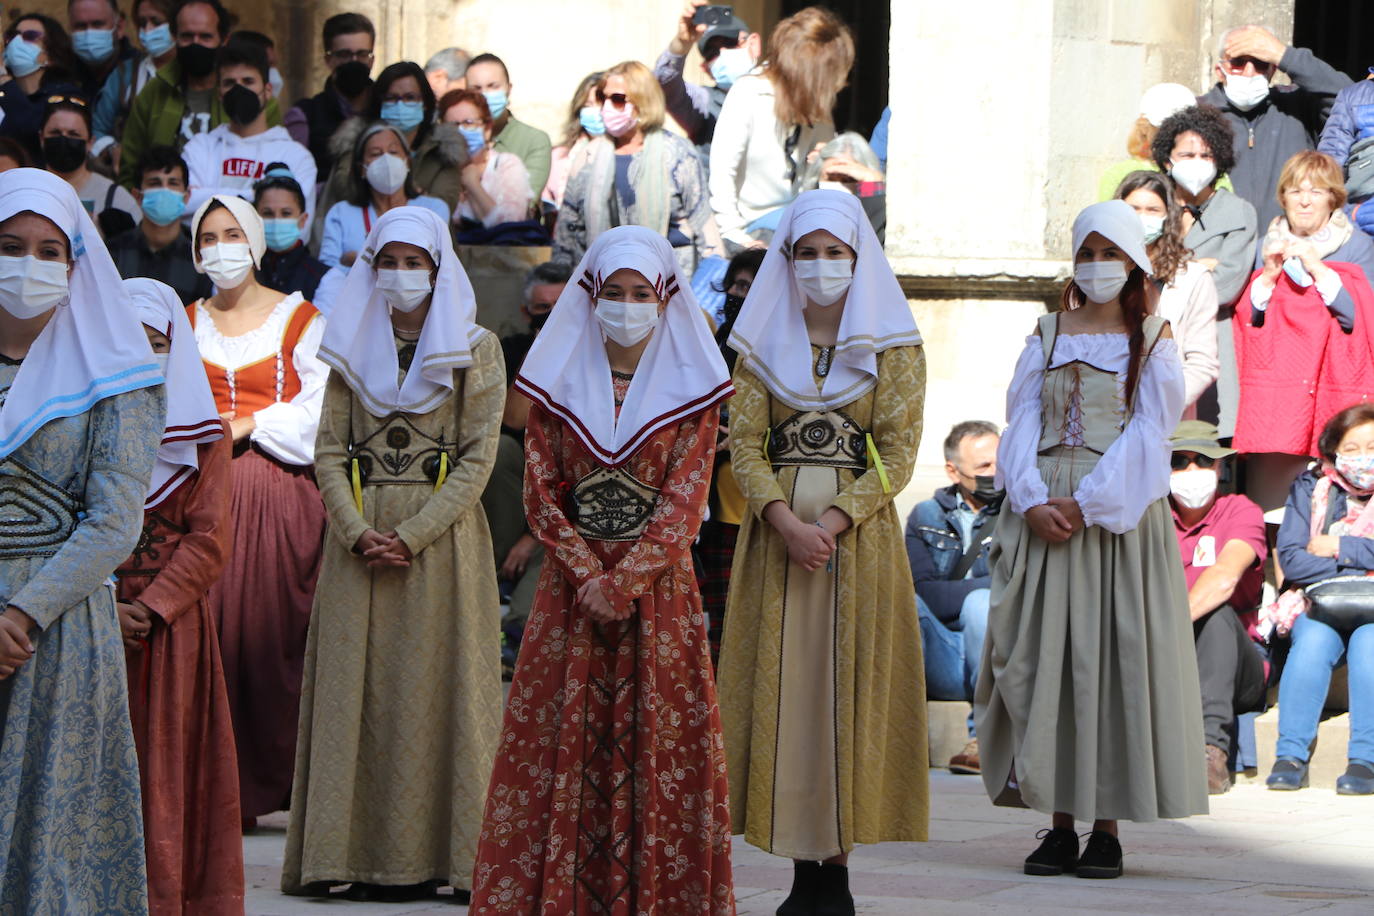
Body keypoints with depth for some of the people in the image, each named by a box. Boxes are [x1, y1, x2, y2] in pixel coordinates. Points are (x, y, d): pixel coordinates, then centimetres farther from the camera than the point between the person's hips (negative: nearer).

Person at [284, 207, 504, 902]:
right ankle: (364, 853, 1)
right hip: (360, 538, 3)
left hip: (441, 536, -3)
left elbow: (477, 459, -4)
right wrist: (358, 533, -10)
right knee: (358, 687, -1)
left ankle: (426, 857, -4)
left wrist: (411, 535, -14)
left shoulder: (475, 349, 2)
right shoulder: (352, 349, 12)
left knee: (432, 685, -5)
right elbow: (329, 453, 7)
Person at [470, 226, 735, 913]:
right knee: (561, 739, -1)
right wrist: (589, 579, -11)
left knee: (656, 742, -2)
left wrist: (623, 582, -15)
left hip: (659, 590, -1)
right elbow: (542, 496, 1)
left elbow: (684, 505, -5)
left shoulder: (691, 390, 2)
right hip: (571, 590, 1)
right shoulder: (556, 384, 6)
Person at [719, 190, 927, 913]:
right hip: (776, 530, 2)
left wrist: (830, 523, -15)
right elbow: (744, 445, 2)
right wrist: (787, 523, -14)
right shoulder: (761, 344, 9)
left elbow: (898, 453, -3)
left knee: (850, 686, -4)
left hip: (860, 531, -2)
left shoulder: (894, 347, 3)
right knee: (782, 685, -2)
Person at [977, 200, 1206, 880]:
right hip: (1044, 513, 3)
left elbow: (1147, 435, -4)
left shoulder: (1151, 339, 5)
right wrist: (1032, 502, -10)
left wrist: (1087, 504, -14)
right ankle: (1059, 825, 2)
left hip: (1120, 515, -3)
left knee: (1113, 660, -6)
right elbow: (1022, 425, 6)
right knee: (1043, 660, -2)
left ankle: (1107, 828, -3)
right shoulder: (1048, 334, 14)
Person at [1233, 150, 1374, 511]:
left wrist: (1317, 269, -14)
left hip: (1333, 387, -3)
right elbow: (1248, 319, 11)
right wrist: (1269, 275, -4)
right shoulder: (1271, 245, 15)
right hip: (1273, 397, 3)